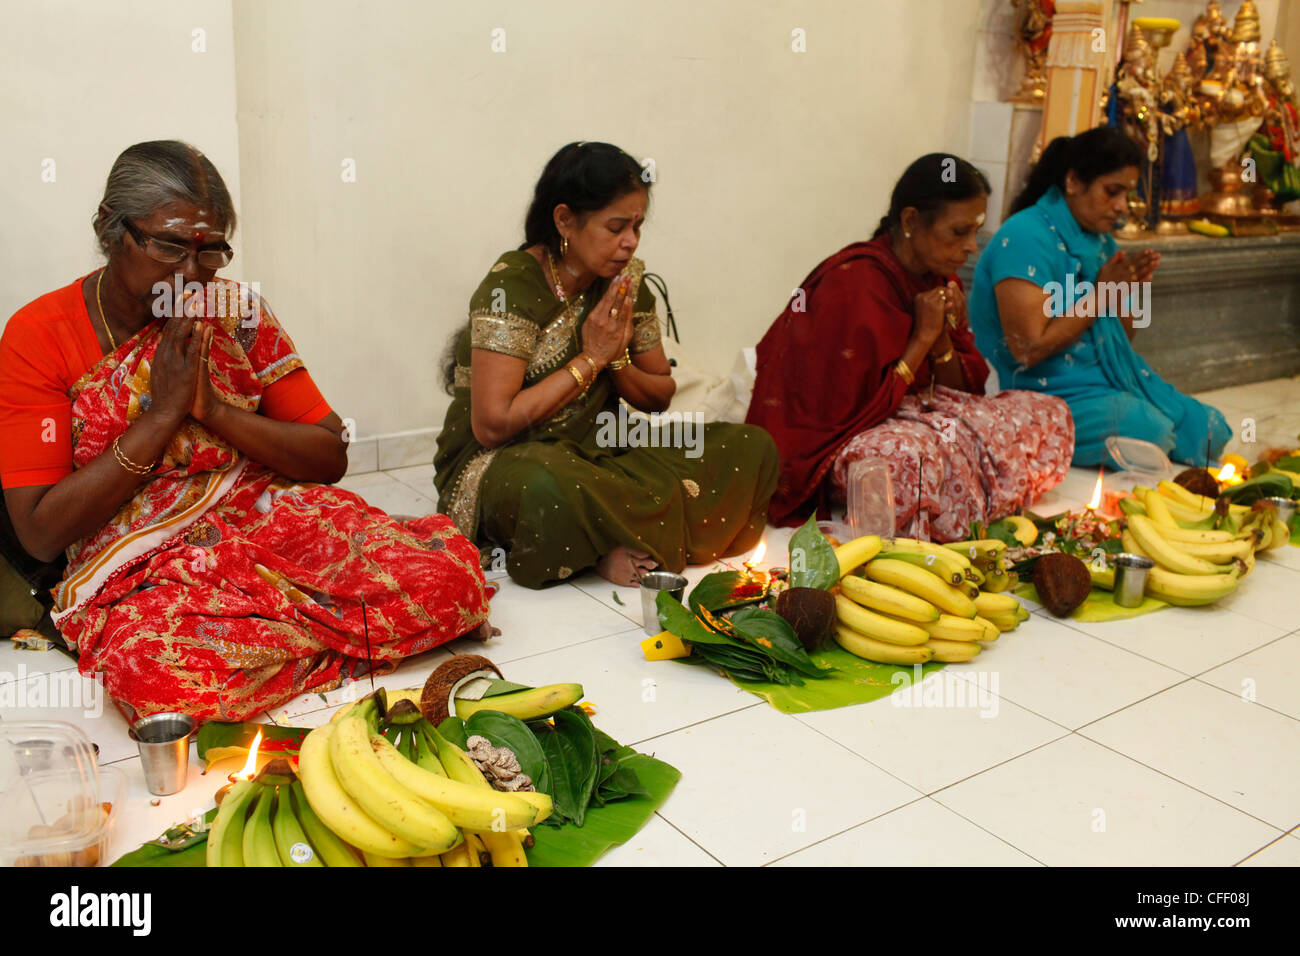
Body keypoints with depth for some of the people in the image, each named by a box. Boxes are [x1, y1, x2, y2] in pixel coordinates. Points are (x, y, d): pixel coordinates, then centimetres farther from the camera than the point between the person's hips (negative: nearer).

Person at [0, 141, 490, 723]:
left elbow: (332, 458, 3)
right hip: (141, 565, 0)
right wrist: (162, 414, -15)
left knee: (449, 573, -24)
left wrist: (214, 409, -11)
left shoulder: (237, 314, 4)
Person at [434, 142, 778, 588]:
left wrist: (617, 360, -10)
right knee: (549, 484, -44)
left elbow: (660, 396, 13)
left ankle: (614, 546, -19)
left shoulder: (625, 282, 3)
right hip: (504, 463, -6)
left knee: (752, 449, -11)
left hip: (600, 452, 7)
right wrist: (590, 359, -17)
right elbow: (492, 425, -22)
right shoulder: (512, 287, -16)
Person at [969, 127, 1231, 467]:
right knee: (1154, 432, -26)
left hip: (1110, 381, 9)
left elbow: (1122, 340, 20)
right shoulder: (1025, 238, -15)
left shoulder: (1100, 240, 13)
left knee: (1210, 428, -6)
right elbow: (1029, 349, -23)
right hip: (1049, 395, -9)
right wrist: (1100, 295, -14)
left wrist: (1130, 289, -1)